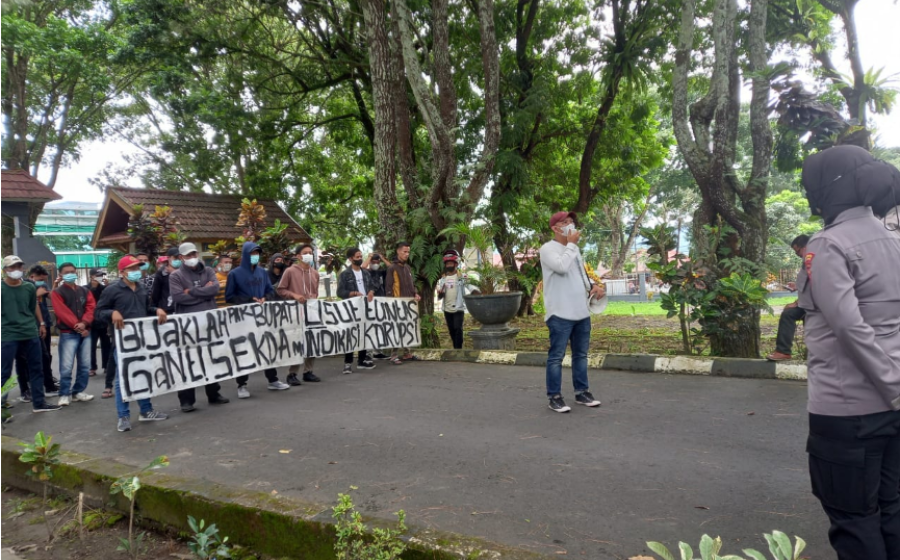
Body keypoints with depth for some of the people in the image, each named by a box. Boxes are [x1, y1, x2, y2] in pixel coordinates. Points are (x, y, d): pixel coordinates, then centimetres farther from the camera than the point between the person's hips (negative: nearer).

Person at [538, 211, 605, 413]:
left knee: (581, 355, 15)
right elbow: (562, 267, -24)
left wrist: (594, 285, 6)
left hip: (582, 312, 8)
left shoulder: (574, 249, 17)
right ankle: (554, 397, 5)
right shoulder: (548, 249, -8)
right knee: (556, 357, -2)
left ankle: (582, 392, 25)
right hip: (560, 314, -8)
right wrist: (571, 244, -12)